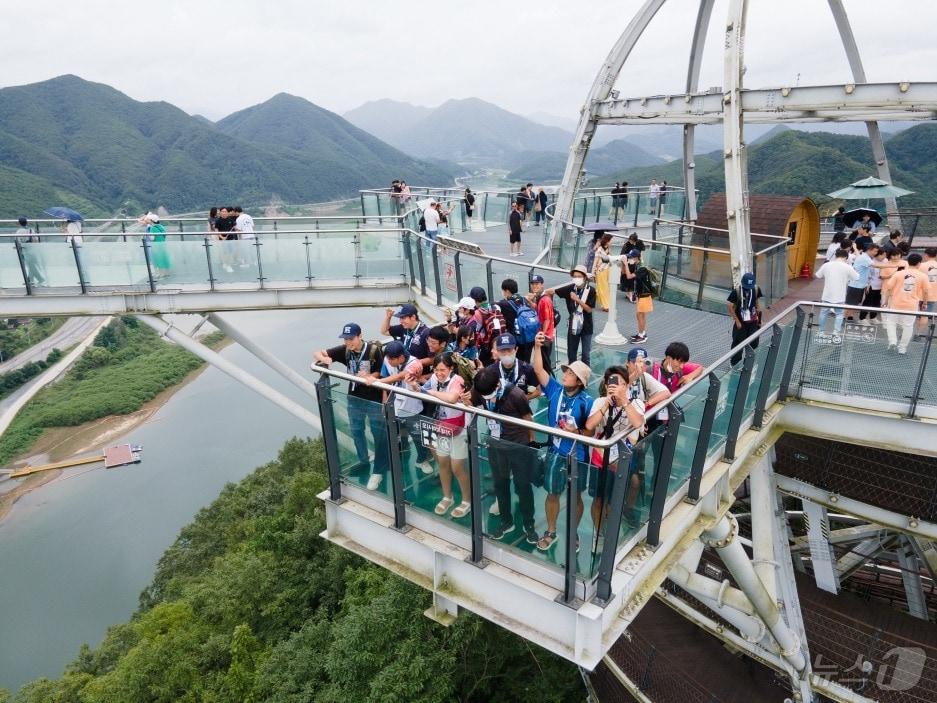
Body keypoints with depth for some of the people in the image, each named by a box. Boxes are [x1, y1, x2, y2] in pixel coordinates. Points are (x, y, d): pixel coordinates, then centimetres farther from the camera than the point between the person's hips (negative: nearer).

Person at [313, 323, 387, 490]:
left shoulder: (374, 350, -18)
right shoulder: (345, 350, -6)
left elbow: (382, 373, -12)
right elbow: (317, 353, 1)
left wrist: (370, 377, -32)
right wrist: (324, 359, -22)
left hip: (374, 399, -5)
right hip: (354, 398, 6)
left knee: (378, 434, 5)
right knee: (356, 431, 20)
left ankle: (378, 470, 17)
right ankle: (364, 461, 41)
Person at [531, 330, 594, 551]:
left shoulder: (587, 402, -15)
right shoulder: (555, 390, -6)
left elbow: (592, 431, -9)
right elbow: (538, 370, -14)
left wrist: (577, 432, -27)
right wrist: (537, 346, -24)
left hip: (577, 455, -3)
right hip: (555, 452, 3)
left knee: (575, 496, 14)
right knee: (553, 493, 16)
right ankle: (550, 532, 35)